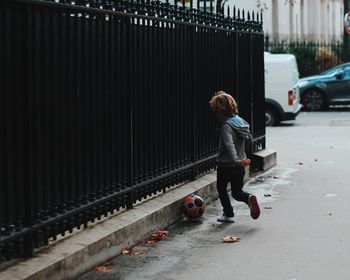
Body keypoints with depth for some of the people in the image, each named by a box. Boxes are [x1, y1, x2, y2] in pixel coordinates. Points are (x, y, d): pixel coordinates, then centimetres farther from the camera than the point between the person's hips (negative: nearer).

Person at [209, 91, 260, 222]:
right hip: (239, 167, 7)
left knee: (221, 188, 18)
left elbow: (229, 145, -35)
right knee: (237, 192, 15)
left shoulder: (226, 126, -21)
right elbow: (250, 140, 14)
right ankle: (249, 198, -15)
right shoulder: (241, 121, 3)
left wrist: (236, 159, -44)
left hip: (226, 166, -7)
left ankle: (228, 214, 22)